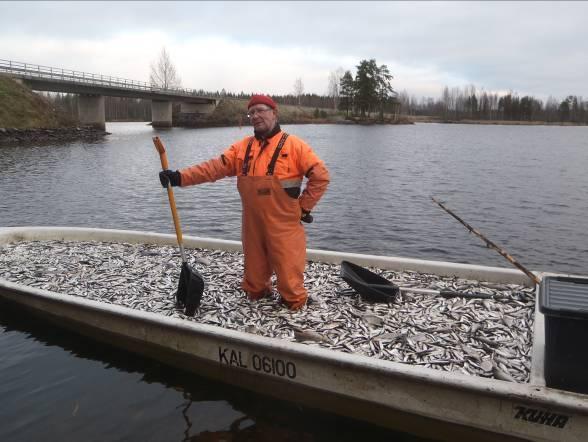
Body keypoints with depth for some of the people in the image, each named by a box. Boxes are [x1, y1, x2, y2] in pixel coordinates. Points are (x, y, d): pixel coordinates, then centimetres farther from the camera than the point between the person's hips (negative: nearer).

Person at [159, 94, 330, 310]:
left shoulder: (293, 145, -6)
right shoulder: (243, 147, 8)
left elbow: (321, 176, -7)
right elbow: (214, 167, -1)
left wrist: (303, 207, -5)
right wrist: (180, 177, -13)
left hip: (284, 227, -5)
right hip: (253, 226, 5)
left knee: (288, 275, 0)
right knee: (254, 275, 17)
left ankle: (295, 306, 21)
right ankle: (257, 295, 42)